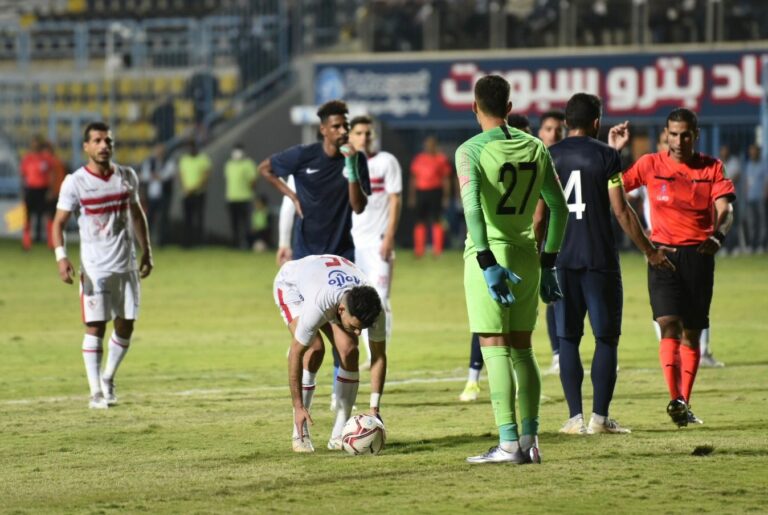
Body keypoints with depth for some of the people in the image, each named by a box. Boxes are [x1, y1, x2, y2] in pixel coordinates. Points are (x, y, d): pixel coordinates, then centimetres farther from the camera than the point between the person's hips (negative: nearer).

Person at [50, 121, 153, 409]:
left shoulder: (127, 177, 6)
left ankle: (109, 378, 27)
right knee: (95, 327, -7)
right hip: (95, 267, -4)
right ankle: (96, 392, -2)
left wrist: (146, 252, 17)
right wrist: (61, 256, -19)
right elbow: (59, 223, -5)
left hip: (126, 265, 4)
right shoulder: (75, 183, -7)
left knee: (125, 326, 6)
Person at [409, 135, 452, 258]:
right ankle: (419, 250, 11)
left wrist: (446, 196, -6)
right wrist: (411, 196, 12)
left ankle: (437, 249, -2)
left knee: (436, 221, -6)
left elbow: (446, 179, 0)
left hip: (435, 192, -4)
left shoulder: (441, 159, 2)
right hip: (420, 192, 4)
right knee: (420, 222, 6)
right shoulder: (418, 159, 13)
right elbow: (413, 179, 16)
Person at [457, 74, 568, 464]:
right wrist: (548, 263, 17)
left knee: (495, 349, -4)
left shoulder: (471, 150, -8)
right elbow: (559, 207, 11)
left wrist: (487, 263, -25)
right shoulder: (535, 148, 8)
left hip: (490, 255, -5)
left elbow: (472, 207, -22)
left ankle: (508, 443, -9)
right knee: (522, 349, 13)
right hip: (526, 256, 5)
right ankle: (529, 442, 12)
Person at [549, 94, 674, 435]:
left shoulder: (548, 157, 5)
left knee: (568, 338, 6)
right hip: (600, 260, -3)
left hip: (562, 260, 3)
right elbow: (621, 211, -6)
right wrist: (650, 251, 3)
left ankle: (575, 418, 0)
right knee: (606, 338, 4)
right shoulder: (606, 155, -4)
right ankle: (600, 417, -2)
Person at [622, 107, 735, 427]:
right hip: (663, 253, -2)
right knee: (669, 325, -17)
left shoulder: (712, 168, 5)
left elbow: (724, 210, -4)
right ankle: (674, 399, -26)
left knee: (692, 332, 6)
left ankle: (685, 404, 15)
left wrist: (717, 236, -25)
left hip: (699, 255, 2)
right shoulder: (651, 165, 4)